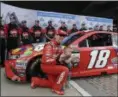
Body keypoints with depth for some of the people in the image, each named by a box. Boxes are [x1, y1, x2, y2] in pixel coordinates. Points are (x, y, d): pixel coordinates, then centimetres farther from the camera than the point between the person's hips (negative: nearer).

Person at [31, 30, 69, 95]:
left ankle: (36, 81, 29)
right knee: (65, 70, -24)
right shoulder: (49, 46, -21)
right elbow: (47, 60, -29)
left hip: (52, 65, 9)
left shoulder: (58, 46, 7)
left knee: (52, 84, 18)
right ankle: (56, 88, -10)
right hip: (47, 66, -9)